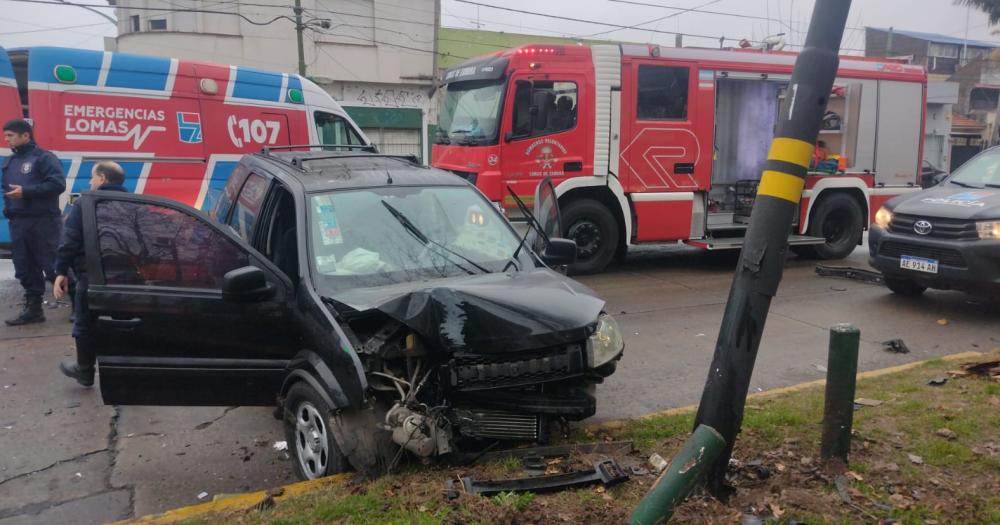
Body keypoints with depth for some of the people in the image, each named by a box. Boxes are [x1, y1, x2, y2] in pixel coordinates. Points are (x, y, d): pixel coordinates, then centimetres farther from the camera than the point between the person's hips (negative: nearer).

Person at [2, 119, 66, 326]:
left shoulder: (43, 157, -6)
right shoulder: (9, 162, 18)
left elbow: (58, 184, -16)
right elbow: (7, 189, 26)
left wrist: (26, 191, -19)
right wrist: (7, 207, 8)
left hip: (43, 221, -8)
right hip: (18, 223, 8)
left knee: (53, 266, -7)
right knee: (25, 269, 9)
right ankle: (33, 308, 18)